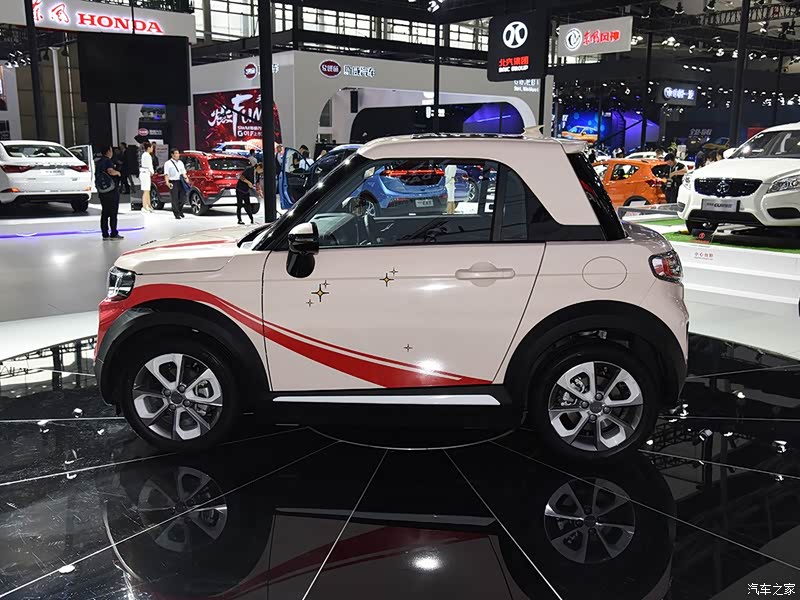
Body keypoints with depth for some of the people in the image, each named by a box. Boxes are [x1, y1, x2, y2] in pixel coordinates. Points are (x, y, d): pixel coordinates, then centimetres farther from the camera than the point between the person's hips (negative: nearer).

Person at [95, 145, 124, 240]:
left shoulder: (98, 162, 13)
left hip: (102, 191, 8)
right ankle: (114, 234, -2)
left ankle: (105, 234, 10)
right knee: (113, 213, -2)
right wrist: (117, 172, -11)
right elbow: (111, 171, -30)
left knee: (104, 213, 10)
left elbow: (97, 175, 23)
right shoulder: (107, 161, -12)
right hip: (111, 190, -8)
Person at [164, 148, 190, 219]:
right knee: (174, 199, -2)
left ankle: (180, 210, 26)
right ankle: (177, 214, 4)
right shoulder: (168, 163, 1)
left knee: (183, 198, 4)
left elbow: (184, 172, 22)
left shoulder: (181, 162, 19)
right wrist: (167, 182, -19)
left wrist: (186, 179, 6)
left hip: (181, 182, 5)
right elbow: (166, 174, -6)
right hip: (173, 182, -5)